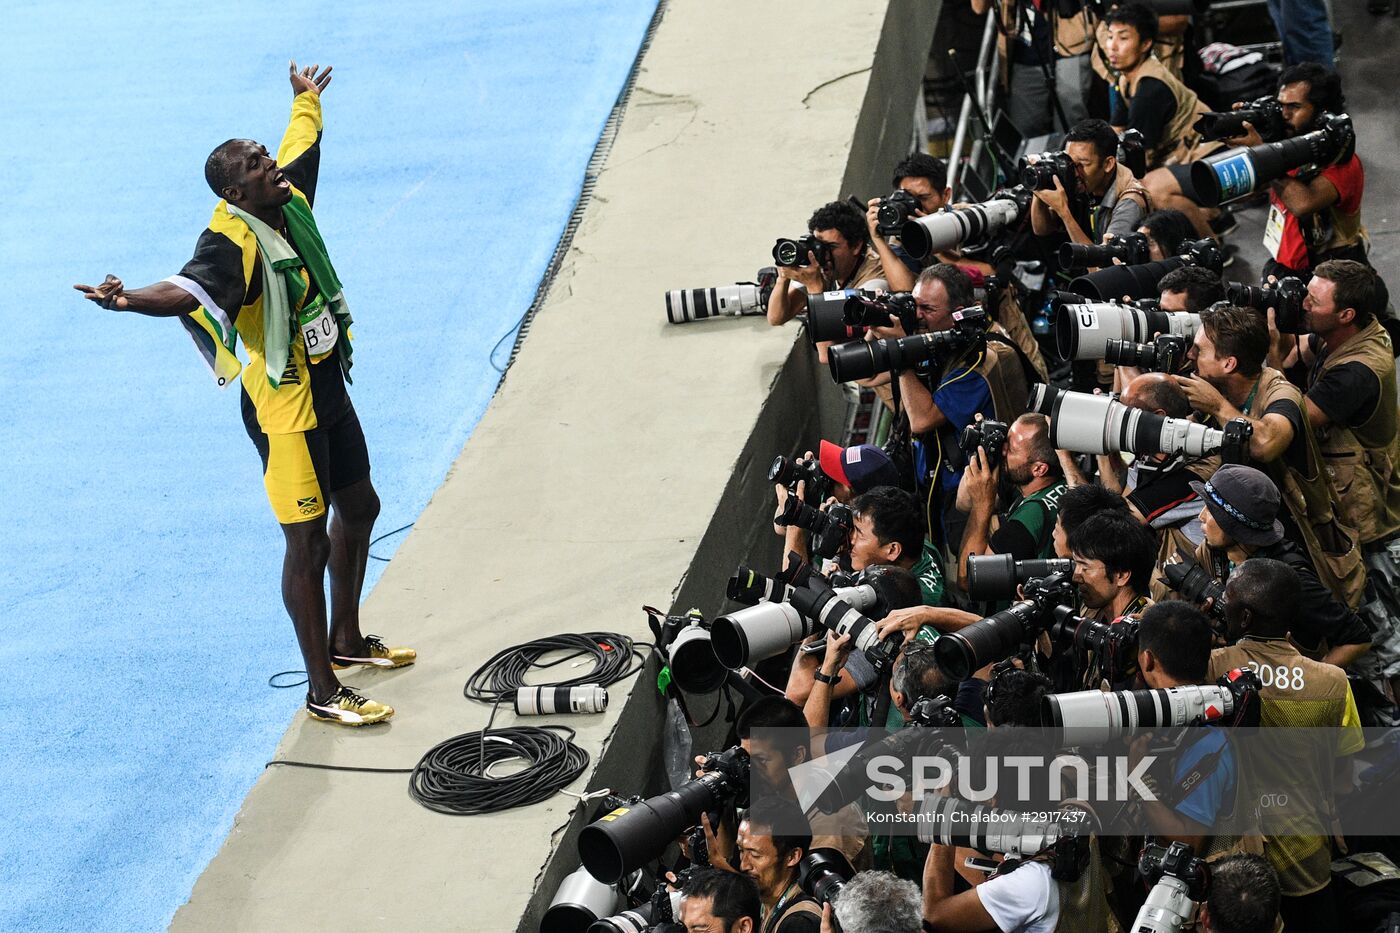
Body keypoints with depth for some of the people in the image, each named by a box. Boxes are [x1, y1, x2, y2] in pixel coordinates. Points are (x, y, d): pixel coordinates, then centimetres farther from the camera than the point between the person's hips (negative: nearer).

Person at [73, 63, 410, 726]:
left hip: (329, 395, 10)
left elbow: (302, 148, 27)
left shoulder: (289, 203, 4)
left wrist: (306, 98, 45)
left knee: (358, 509, 23)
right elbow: (189, 289, -42)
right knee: (308, 544, -4)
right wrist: (131, 300, -62)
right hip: (284, 413, -10)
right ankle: (321, 691, 6)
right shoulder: (232, 241, -22)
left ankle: (346, 640, 43)